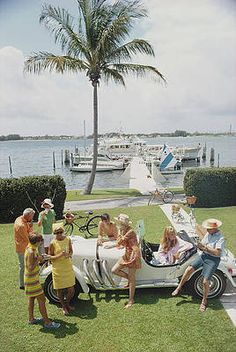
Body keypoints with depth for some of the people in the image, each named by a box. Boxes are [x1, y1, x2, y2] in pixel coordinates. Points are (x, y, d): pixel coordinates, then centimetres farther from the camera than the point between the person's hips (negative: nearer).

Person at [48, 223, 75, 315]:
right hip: (58, 269, -3)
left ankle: (67, 303, 37)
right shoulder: (53, 243, -13)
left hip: (68, 267, 3)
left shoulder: (68, 239, -4)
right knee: (60, 290, 11)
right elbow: (50, 257, -8)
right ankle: (63, 306, 36)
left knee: (71, 290, 7)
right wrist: (59, 255, -24)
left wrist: (69, 255, -13)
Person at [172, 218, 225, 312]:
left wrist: (206, 248, -25)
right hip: (203, 255, 6)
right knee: (189, 269, -9)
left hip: (213, 260, -6)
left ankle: (204, 300, 15)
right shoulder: (208, 234, 7)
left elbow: (217, 253, -24)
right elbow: (202, 244, 11)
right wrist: (200, 246, -13)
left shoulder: (220, 238, -15)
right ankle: (179, 287, 6)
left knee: (205, 281, -10)